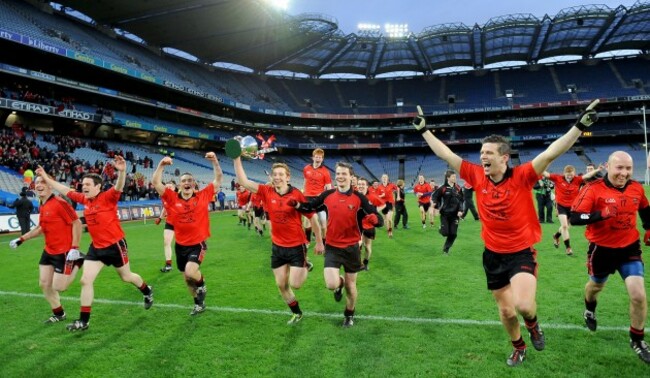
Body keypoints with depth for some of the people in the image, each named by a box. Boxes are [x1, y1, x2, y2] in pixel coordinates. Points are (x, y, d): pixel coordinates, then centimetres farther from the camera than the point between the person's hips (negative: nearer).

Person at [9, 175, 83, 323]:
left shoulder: (59, 203, -18)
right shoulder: (42, 207, 8)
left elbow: (77, 223, -19)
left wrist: (74, 248, -23)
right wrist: (21, 239, 22)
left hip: (64, 252, -8)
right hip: (49, 251, 8)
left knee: (58, 287, -4)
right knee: (44, 284, 10)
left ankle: (77, 262, 18)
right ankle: (58, 314, 28)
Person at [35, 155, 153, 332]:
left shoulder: (108, 198, -16)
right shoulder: (84, 199, 3)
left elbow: (119, 187, -36)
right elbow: (64, 189, 14)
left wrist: (122, 171, -55)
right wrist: (45, 177, 16)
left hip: (115, 245, -6)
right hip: (96, 247, 6)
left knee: (126, 277, 12)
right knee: (86, 280, 1)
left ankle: (147, 291, 42)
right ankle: (84, 320, 12)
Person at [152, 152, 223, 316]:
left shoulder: (203, 196, -7)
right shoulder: (172, 198, -4)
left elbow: (219, 179, -5)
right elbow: (156, 182, -9)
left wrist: (215, 161, -16)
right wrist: (161, 165, -21)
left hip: (198, 244, -3)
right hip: (180, 245, 4)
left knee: (190, 272, -26)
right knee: (187, 278, 17)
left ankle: (201, 284, 11)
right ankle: (199, 303, 42)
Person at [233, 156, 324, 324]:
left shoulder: (297, 195, -15)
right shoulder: (267, 192, -6)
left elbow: (312, 218, -7)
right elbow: (243, 181, -11)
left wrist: (319, 242, -3)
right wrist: (236, 158, -21)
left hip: (297, 246, -4)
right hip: (277, 247, 4)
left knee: (295, 284, -5)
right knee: (281, 285, 10)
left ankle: (306, 267, 28)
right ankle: (296, 313, 33)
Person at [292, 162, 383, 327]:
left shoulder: (359, 198, -10)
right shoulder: (327, 195, -4)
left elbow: (379, 220, -13)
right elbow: (310, 207, 9)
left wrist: (373, 219, -37)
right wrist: (297, 204, -13)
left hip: (351, 248, 0)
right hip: (332, 247, 1)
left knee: (350, 285, 13)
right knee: (331, 284, -16)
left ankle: (349, 315, 41)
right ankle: (339, 283, 24)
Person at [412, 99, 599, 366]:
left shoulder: (522, 177, -16)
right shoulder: (477, 176, -7)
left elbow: (551, 153, -25)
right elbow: (445, 154, -4)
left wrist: (579, 126, -33)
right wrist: (424, 130, -2)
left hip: (522, 252, -3)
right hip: (493, 254, 4)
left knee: (523, 304, -24)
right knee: (505, 310, 15)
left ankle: (533, 324, 15)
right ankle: (518, 348, 45)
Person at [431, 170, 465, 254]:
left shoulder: (458, 188, 1)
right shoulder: (443, 188, -9)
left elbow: (462, 200, 7)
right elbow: (434, 196, 1)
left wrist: (460, 210, -3)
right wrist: (436, 204, -14)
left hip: (455, 214, 3)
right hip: (445, 214, -3)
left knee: (453, 234, 1)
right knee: (445, 232, -7)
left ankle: (446, 249, 19)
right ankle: (442, 229, 31)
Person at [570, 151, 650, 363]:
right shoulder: (594, 189, -19)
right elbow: (574, 218, -25)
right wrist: (601, 214, -37)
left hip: (629, 248, 3)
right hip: (602, 249, -3)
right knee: (596, 285, 23)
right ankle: (589, 311, 59)